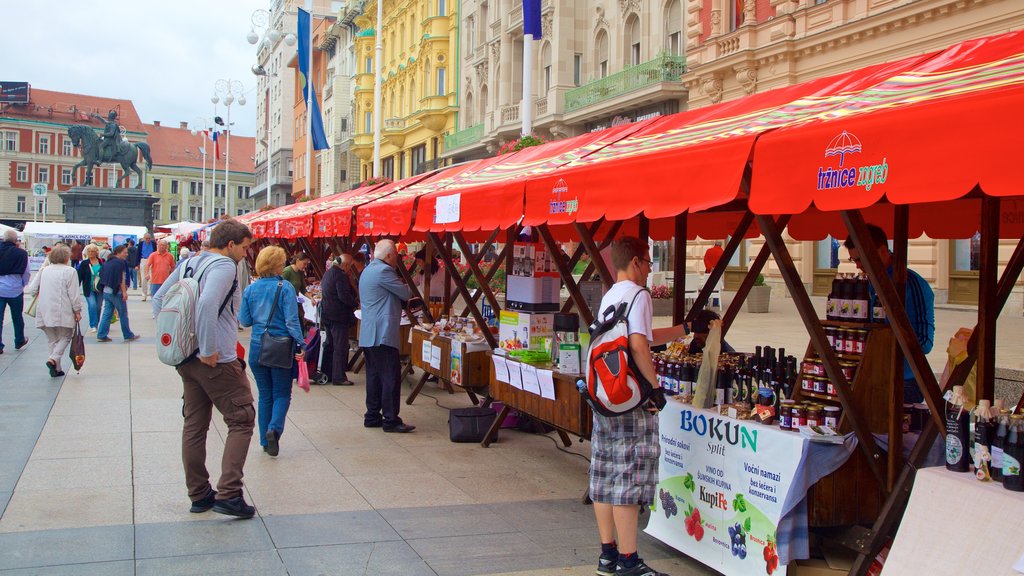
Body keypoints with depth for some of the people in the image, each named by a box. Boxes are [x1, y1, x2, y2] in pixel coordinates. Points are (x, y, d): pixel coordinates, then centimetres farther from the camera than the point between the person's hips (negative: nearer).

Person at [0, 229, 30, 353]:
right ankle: (19, 341, 31)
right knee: (17, 317, 16)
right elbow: (26, 273, -4)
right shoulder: (21, 253, -10)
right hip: (15, 290, -1)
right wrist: (23, 285, 15)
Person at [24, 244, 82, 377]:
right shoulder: (70, 271, -8)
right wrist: (77, 311, -2)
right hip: (62, 312, -5)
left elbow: (32, 290, 11)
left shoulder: (44, 270, 9)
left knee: (52, 340, 15)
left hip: (45, 311, 5)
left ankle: (56, 369, 14)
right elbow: (74, 295, -10)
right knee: (65, 337, 8)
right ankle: (53, 359, -16)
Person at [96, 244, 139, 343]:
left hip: (106, 291, 8)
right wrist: (124, 292, -16)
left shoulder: (107, 262, 11)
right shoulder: (120, 263, -13)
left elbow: (103, 277, 16)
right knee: (123, 315, 3)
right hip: (116, 292, -8)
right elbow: (122, 279, -17)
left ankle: (101, 335, 6)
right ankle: (128, 335, 12)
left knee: (107, 313, 9)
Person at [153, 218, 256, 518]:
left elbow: (158, 300, 19)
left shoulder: (188, 264, 14)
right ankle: (228, 494, -6)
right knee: (241, 421, 0)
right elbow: (207, 304, -30)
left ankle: (199, 494, 22)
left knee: (194, 425, 13)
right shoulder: (223, 266, -13)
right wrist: (208, 350, -24)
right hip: (217, 361, -9)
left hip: (186, 359, 9)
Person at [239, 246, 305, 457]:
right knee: (282, 394, 8)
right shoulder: (285, 288, -11)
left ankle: (265, 440, 16)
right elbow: (292, 320, -16)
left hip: (257, 347, 4)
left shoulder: (250, 289, 1)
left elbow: (245, 320, 6)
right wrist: (301, 345, -13)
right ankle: (274, 428, -16)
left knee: (265, 394, 14)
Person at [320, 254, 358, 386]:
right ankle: (339, 377, -2)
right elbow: (345, 296, -25)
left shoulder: (328, 273, 12)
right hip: (338, 316, -10)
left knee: (330, 344, 18)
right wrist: (355, 304, -8)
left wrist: (349, 279, 8)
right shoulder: (340, 275, -18)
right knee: (340, 347, -4)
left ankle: (326, 373, 24)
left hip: (326, 314, 10)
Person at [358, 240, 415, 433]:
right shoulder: (384, 271, -14)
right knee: (391, 377, -7)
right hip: (383, 335, -10)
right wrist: (403, 284, 13)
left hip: (368, 335, 10)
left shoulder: (368, 270, 19)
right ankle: (391, 420, -6)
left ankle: (372, 417, 17)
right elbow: (406, 294, -8)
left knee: (374, 376, 13)